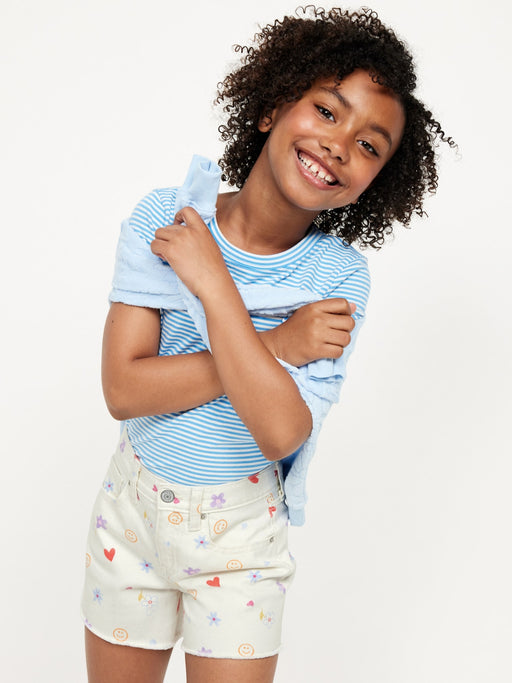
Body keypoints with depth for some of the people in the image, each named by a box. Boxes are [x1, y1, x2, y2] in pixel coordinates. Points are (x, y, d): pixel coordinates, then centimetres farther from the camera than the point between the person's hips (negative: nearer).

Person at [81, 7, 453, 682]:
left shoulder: (340, 277, -15)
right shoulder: (164, 216, -13)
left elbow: (281, 434, -27)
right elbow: (124, 389, -19)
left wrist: (213, 282, -28)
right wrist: (277, 345, -26)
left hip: (241, 527, -1)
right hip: (134, 507, 2)